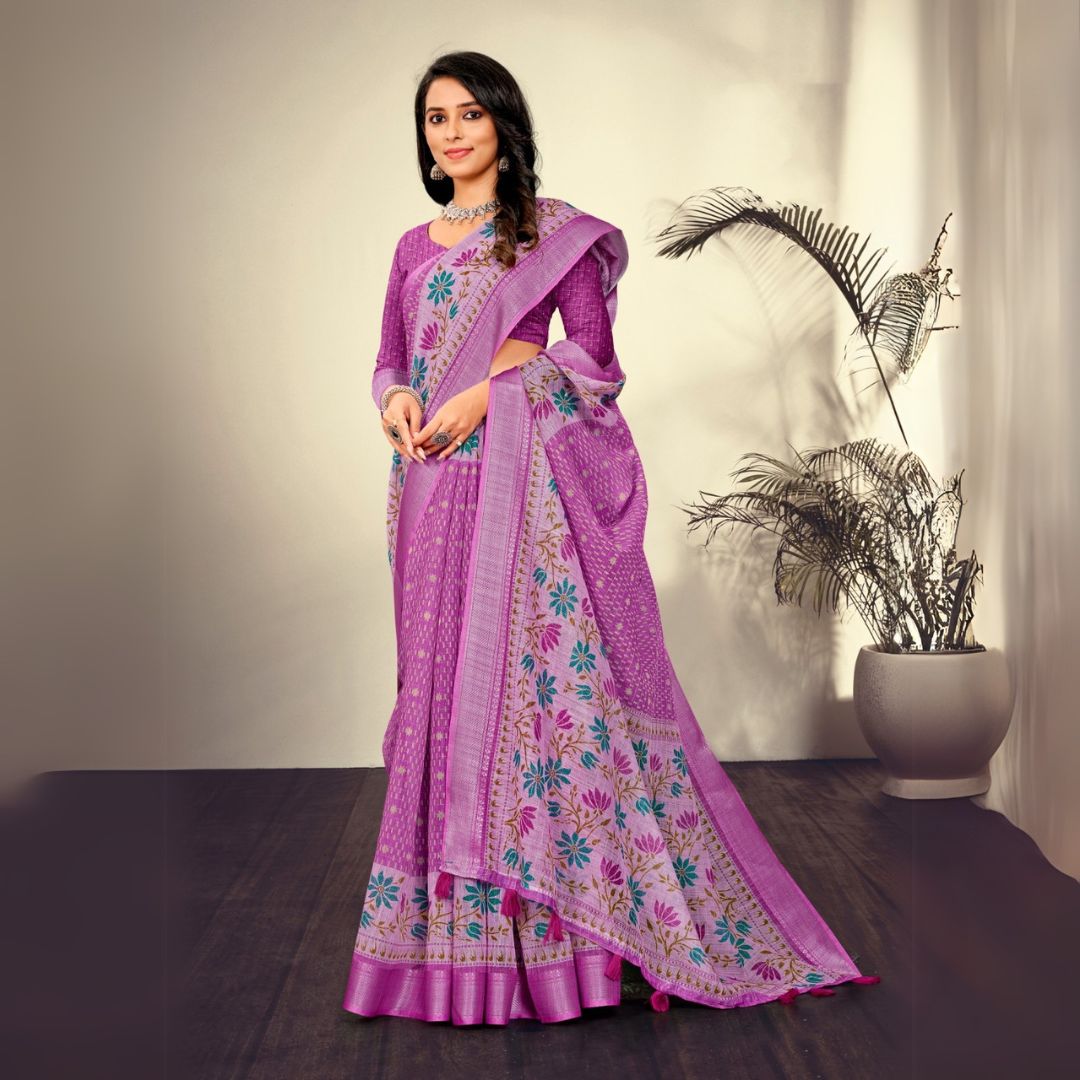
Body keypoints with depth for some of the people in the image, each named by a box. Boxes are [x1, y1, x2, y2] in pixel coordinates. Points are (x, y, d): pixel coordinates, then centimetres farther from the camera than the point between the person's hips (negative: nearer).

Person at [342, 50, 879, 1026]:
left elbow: (593, 349, -3)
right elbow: (391, 359, 18)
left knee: (548, 671, -8)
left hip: (529, 478, -5)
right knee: (446, 679, 5)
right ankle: (461, 933, 16)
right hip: (436, 487, 5)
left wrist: (490, 391, -13)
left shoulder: (556, 232, 4)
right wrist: (396, 399, -4)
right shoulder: (415, 248, 19)